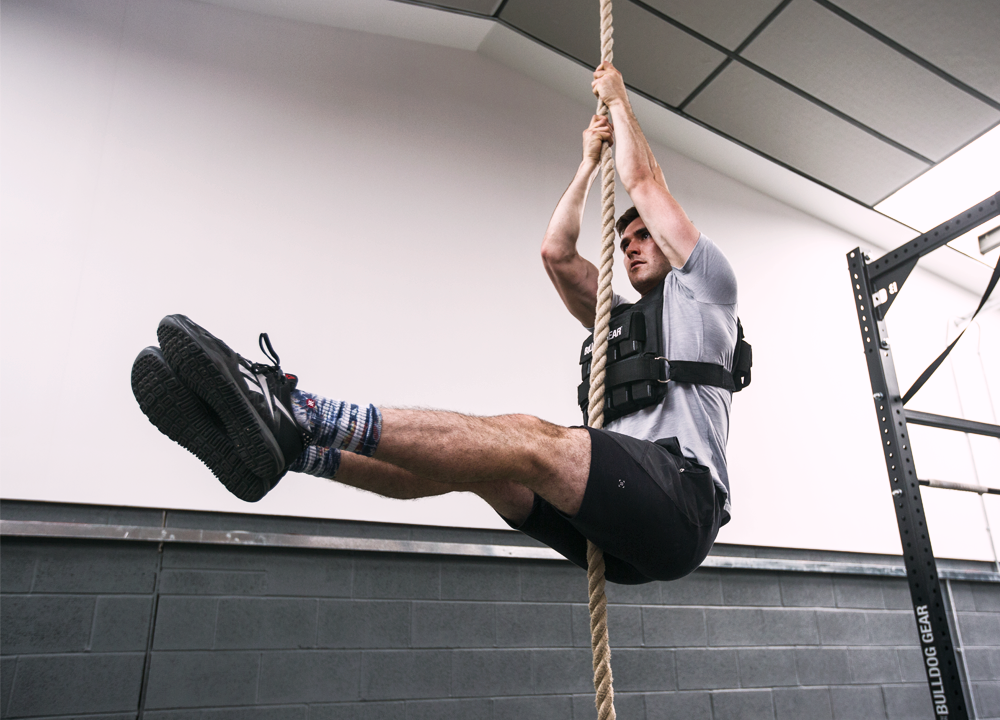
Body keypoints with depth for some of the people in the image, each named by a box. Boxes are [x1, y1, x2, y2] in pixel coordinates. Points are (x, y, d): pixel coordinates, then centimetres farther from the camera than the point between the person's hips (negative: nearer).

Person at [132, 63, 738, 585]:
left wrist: (618, 98, 24)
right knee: (469, 458, -14)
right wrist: (590, 161, 34)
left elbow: (646, 183, 10)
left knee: (527, 440, -31)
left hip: (681, 498, -7)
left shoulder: (700, 292, 15)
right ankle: (281, 445, -26)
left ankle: (296, 411, -42)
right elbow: (556, 252, 27)